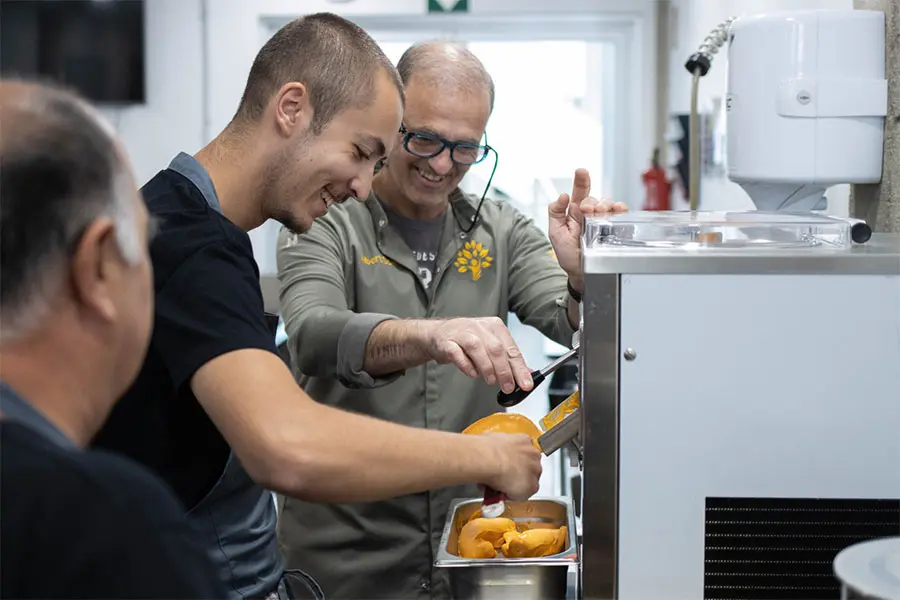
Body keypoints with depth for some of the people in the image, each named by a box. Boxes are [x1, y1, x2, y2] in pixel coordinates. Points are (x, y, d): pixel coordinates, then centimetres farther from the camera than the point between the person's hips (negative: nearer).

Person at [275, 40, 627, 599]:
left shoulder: (501, 231, 4)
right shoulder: (326, 225, -8)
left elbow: (579, 331, -6)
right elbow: (315, 337, -27)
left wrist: (584, 277, -29)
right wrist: (427, 336, -46)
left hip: (468, 537, 3)